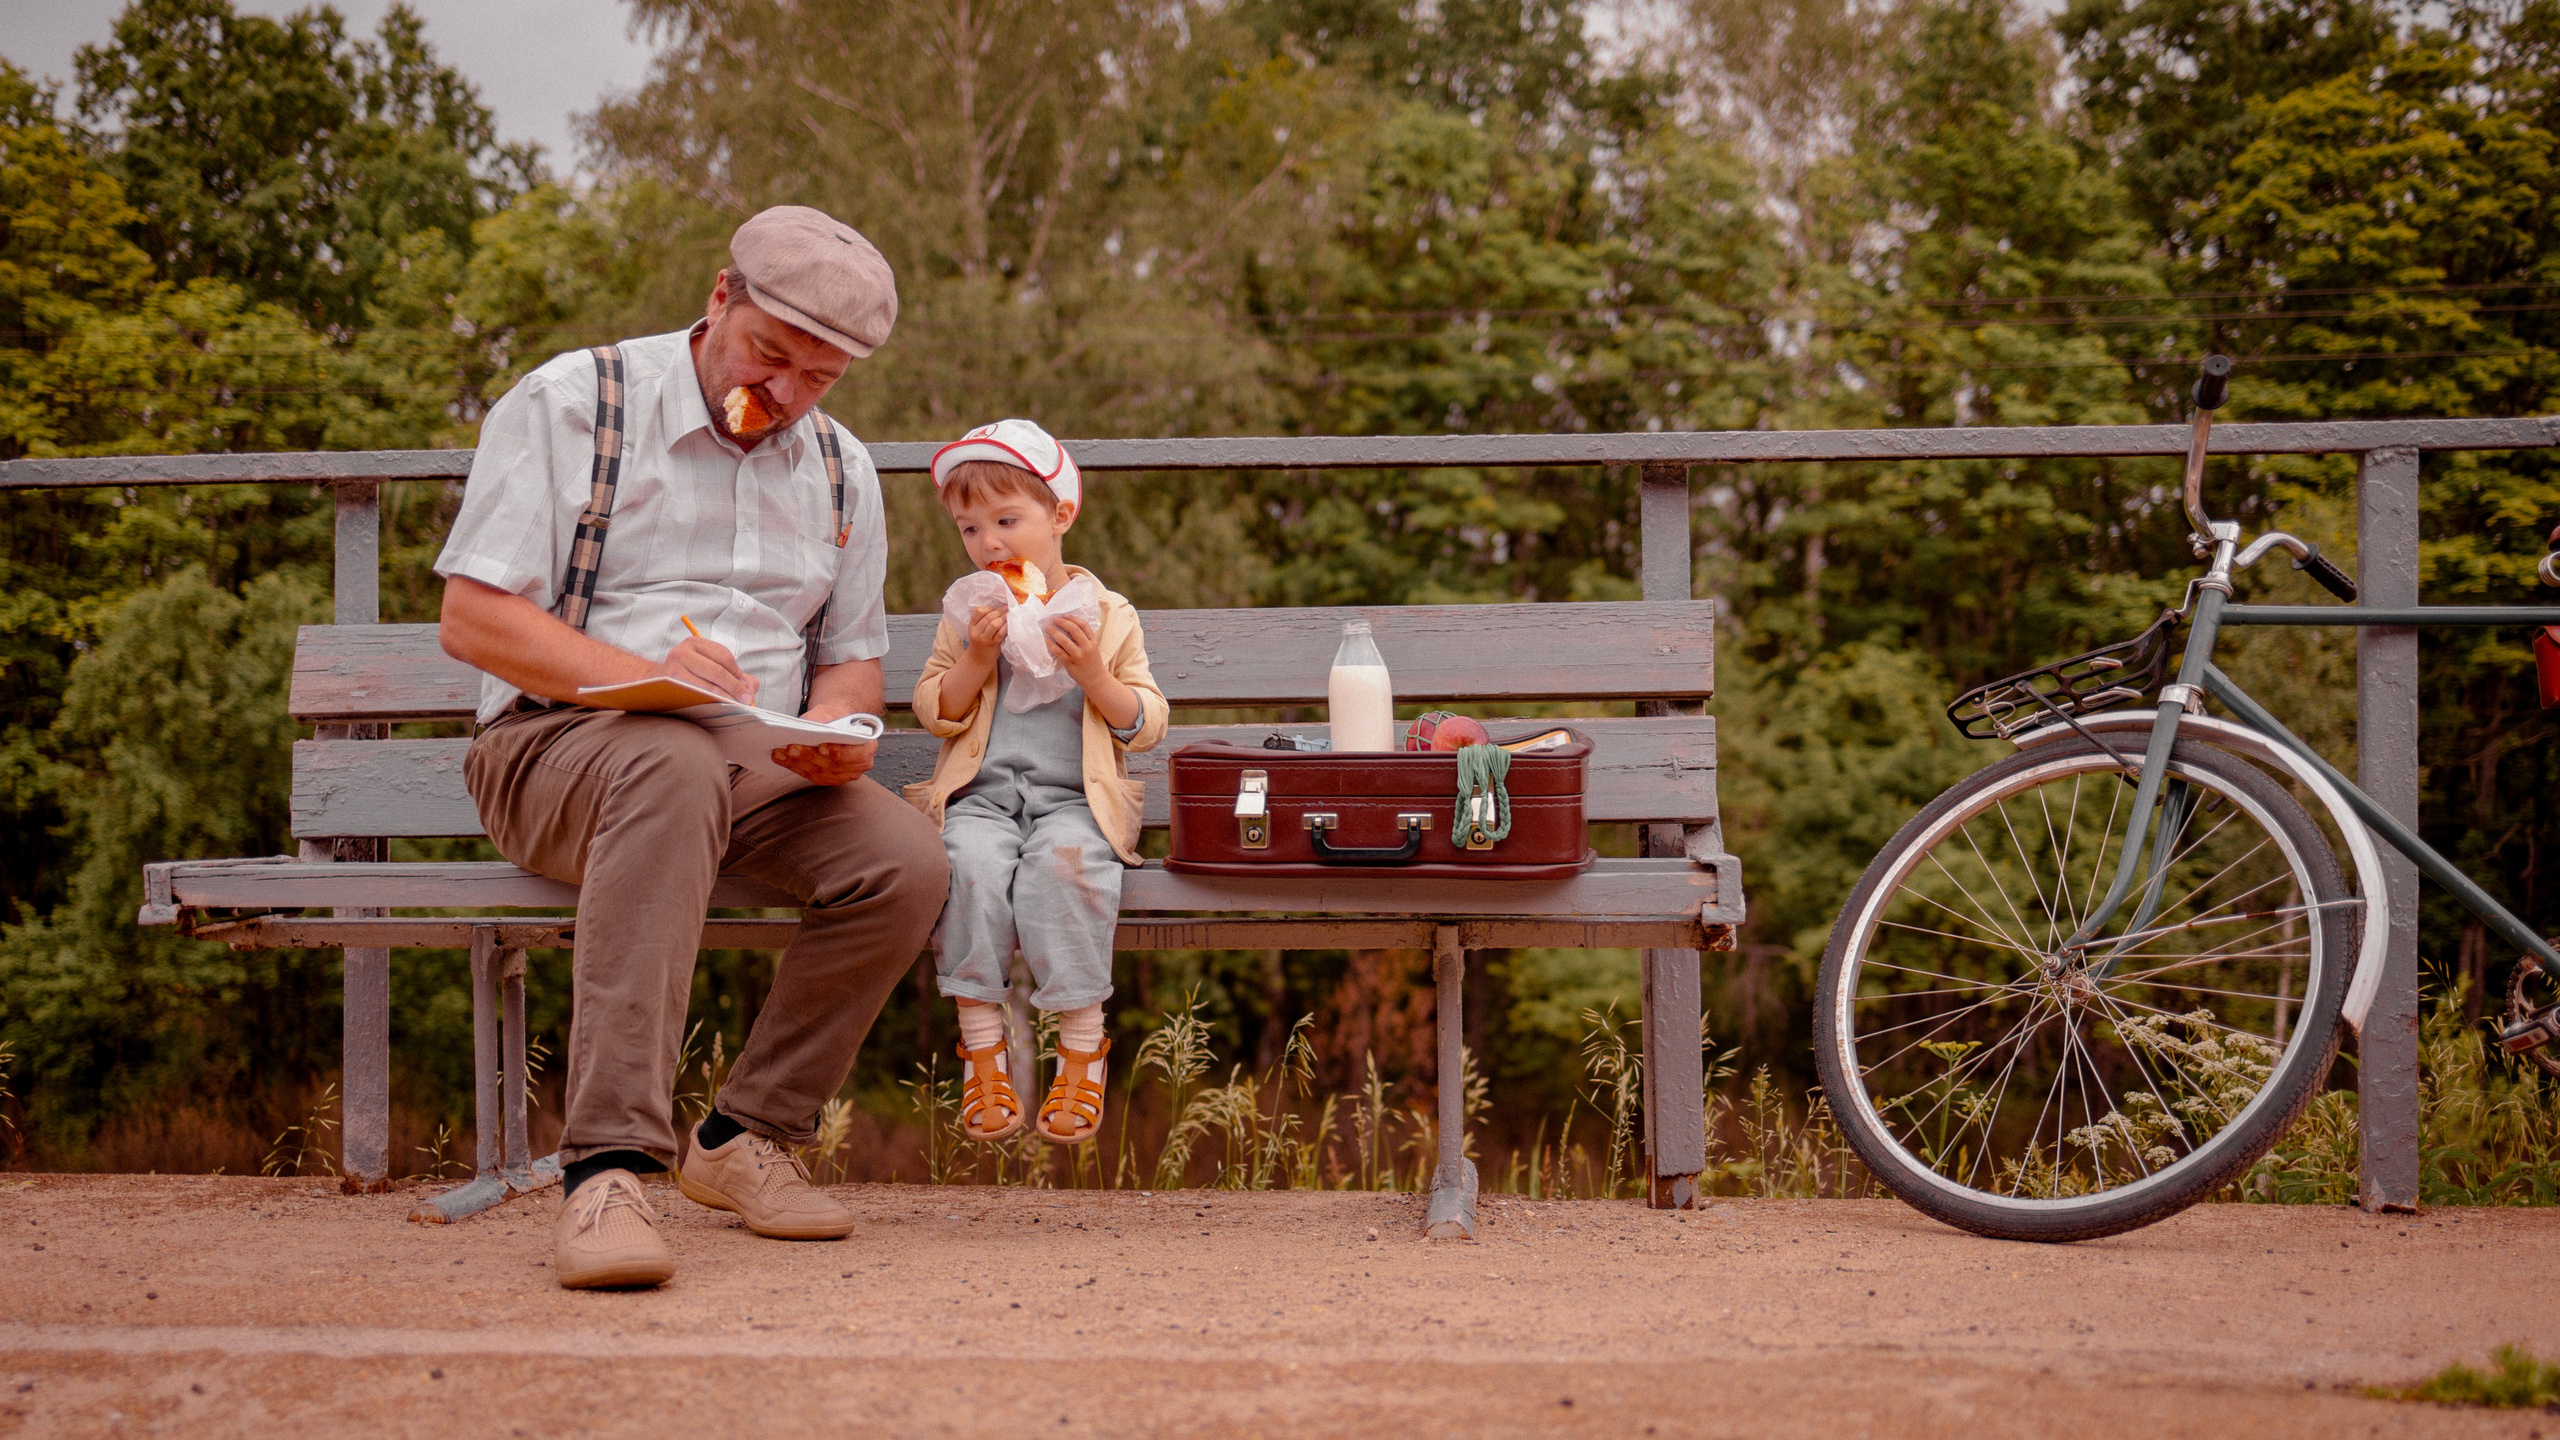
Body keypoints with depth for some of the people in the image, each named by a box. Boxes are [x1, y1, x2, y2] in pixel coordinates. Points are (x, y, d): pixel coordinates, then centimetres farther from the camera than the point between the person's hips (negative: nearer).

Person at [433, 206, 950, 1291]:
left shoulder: (840, 470, 16)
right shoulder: (568, 404, -2)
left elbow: (851, 657, 19)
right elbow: (474, 619, -9)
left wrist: (834, 726, -7)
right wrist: (646, 676, -23)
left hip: (759, 769, 5)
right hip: (556, 747, -5)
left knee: (907, 864, -26)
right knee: (674, 768, -41)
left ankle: (747, 1136, -6)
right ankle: (608, 1168, -46)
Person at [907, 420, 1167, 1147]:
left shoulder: (1107, 615, 8)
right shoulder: (965, 615, 13)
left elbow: (1145, 725, 5)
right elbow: (935, 711, 8)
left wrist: (1092, 672, -12)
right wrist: (977, 658, -8)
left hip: (1074, 795, -1)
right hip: (981, 792, 2)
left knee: (1063, 860, -34)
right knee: (971, 860, -32)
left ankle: (1082, 1047, -23)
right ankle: (982, 1046, -23)